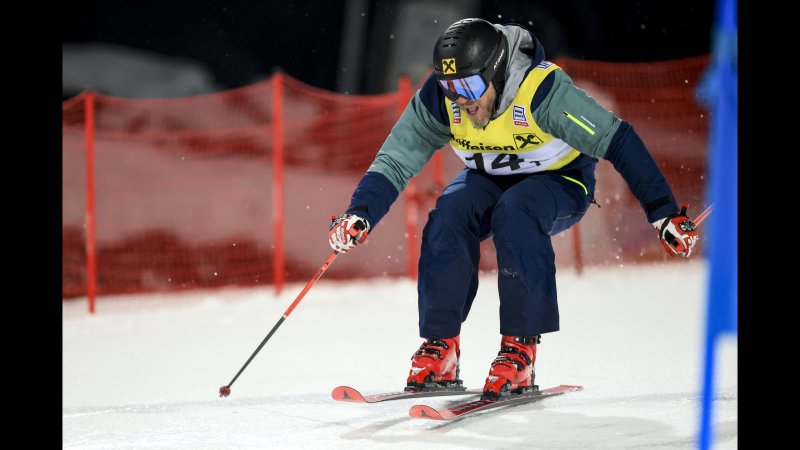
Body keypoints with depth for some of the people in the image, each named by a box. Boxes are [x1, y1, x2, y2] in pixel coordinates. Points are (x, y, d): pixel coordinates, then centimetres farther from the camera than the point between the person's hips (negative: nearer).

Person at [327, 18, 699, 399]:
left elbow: (618, 142, -31)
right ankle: (440, 347, -17)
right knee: (448, 217, -27)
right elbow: (395, 160, -18)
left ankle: (520, 347, -27)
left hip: (560, 181, -4)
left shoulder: (543, 90, -34)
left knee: (514, 215, -36)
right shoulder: (439, 99, -21)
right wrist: (359, 216, -36)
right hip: (490, 179, 4)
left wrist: (664, 213, -32)